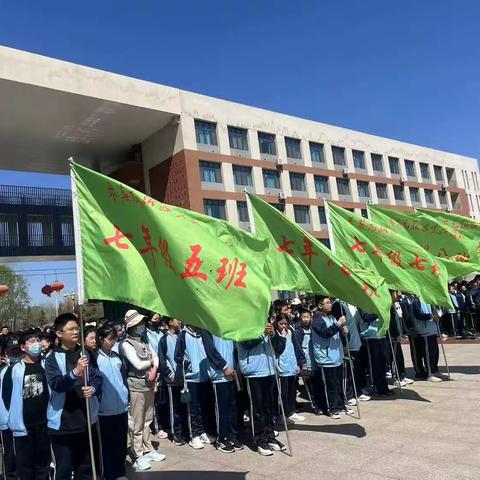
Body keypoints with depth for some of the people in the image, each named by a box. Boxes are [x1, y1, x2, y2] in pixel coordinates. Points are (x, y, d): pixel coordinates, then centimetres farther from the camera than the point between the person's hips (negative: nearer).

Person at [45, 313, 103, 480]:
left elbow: (97, 377, 7)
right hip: (63, 422, -3)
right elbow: (56, 384, -18)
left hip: (87, 418, 3)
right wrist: (76, 371, -33)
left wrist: (93, 389, -14)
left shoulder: (86, 354, 5)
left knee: (86, 466, 15)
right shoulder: (53, 358, -6)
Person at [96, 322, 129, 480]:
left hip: (122, 407, 5)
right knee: (107, 443, 9)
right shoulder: (95, 358, -8)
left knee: (121, 442, 13)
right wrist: (97, 400, -10)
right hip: (105, 409, -4)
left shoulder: (117, 357, 8)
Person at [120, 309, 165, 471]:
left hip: (150, 384, 7)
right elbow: (138, 365, -19)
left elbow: (155, 356, 8)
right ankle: (138, 456, 13)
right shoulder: (126, 344, -13)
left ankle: (148, 450, 29)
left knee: (147, 420, 17)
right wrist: (151, 361, -1)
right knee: (137, 424, 2)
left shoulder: (144, 339, 9)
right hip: (137, 386, -7)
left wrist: (154, 370, -10)